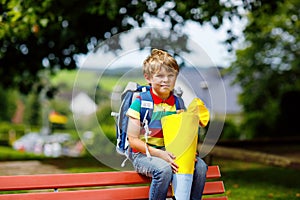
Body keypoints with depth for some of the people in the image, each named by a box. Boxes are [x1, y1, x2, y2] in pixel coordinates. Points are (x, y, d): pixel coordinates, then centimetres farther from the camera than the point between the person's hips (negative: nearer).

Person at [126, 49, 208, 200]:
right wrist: (159, 154, -22)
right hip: (143, 154, -5)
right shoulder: (141, 102, -9)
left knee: (200, 165, -16)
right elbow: (133, 140, -12)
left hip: (170, 153, 5)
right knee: (164, 169, -34)